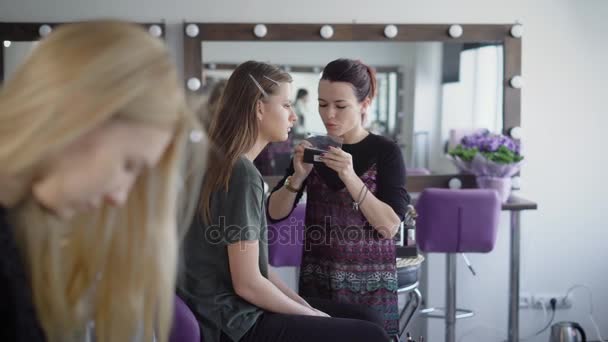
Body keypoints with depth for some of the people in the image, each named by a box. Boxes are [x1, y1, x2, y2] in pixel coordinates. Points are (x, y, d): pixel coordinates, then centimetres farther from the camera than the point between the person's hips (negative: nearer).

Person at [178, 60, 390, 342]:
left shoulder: (220, 162, 8)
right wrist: (309, 314, -7)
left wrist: (304, 305, 6)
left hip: (230, 310, 9)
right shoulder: (242, 174, -20)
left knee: (360, 318, 14)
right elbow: (248, 283, -21)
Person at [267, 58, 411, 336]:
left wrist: (350, 177, -25)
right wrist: (298, 176, -16)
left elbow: (390, 226, -16)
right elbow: (275, 213, 1)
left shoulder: (385, 152, -7)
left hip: (370, 283, -3)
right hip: (317, 280, 3)